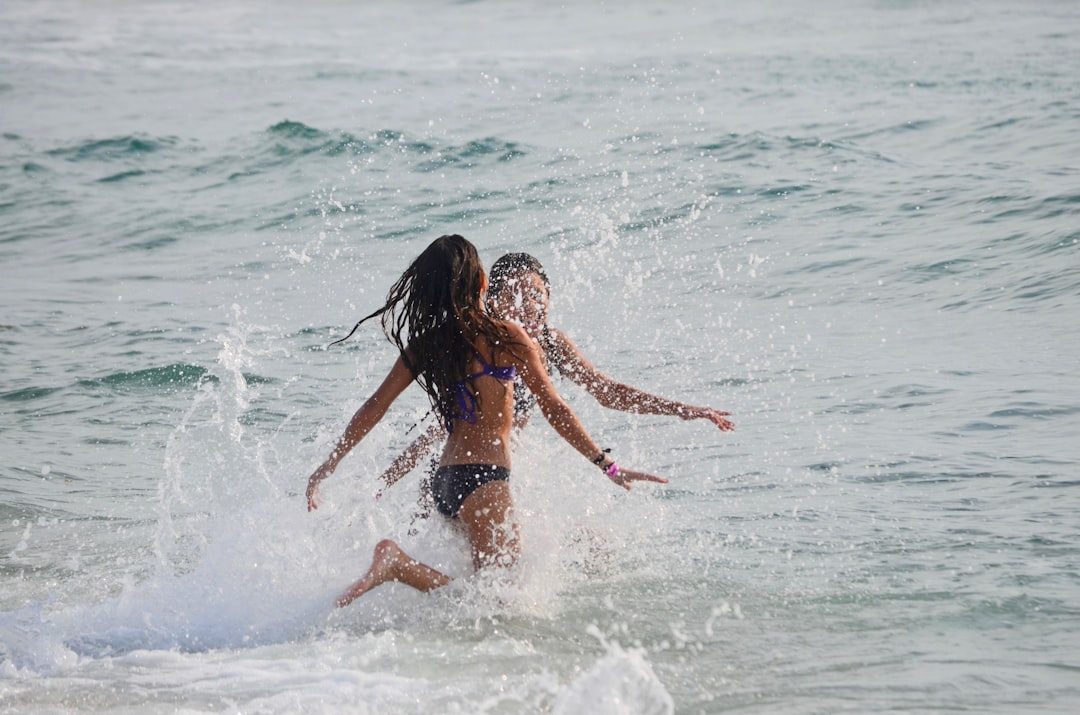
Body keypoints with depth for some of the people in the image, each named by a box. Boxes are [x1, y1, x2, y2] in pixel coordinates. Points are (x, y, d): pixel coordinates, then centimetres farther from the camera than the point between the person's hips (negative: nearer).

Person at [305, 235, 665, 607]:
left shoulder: (424, 345, 8)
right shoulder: (505, 336, -6)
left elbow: (374, 408, 10)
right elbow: (554, 409, -6)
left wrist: (328, 466, 19)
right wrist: (607, 466, -1)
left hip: (444, 481, 7)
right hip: (482, 478, -7)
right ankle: (397, 563, -23)